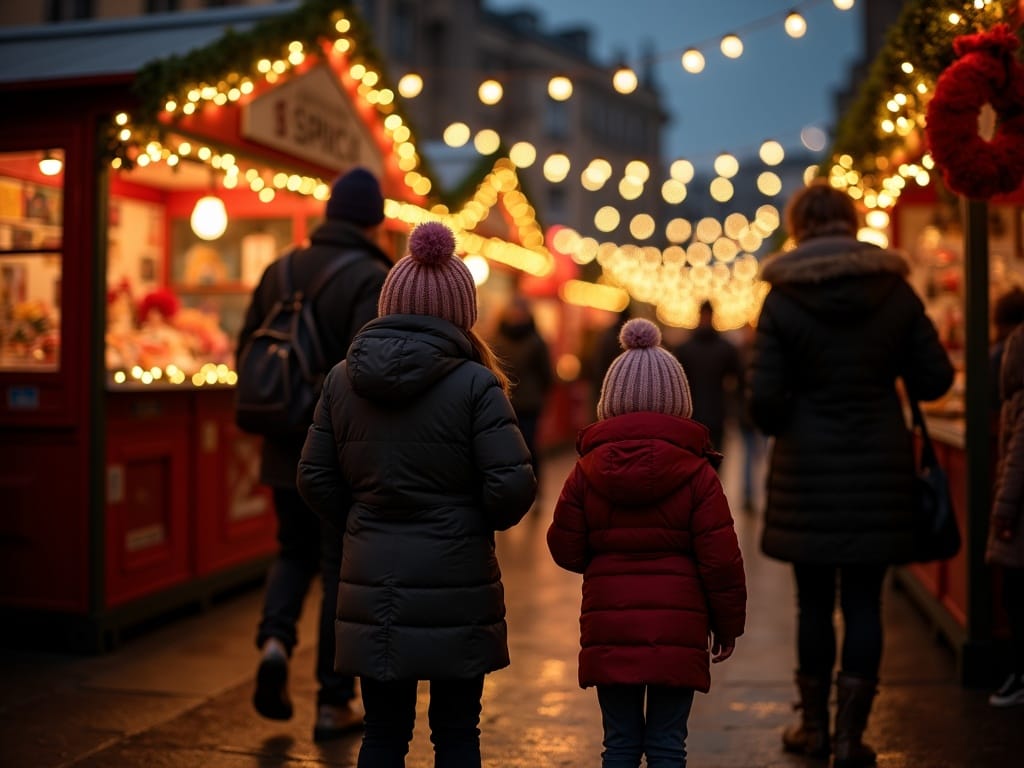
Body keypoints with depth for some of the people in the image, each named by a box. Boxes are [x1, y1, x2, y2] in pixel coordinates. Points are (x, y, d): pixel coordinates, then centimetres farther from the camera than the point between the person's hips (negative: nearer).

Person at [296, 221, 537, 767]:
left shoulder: (343, 378, 1)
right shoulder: (474, 384, -12)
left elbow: (315, 480, 3)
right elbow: (513, 486, -15)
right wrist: (485, 520, 5)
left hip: (372, 586, 3)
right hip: (455, 586, -3)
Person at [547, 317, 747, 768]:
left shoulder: (588, 469, -1)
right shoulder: (697, 472, -6)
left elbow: (565, 549, 2)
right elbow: (721, 559, -6)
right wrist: (728, 625, 7)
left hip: (608, 626, 2)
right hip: (677, 627, -1)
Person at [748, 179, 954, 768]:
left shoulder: (783, 300, -7)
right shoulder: (896, 291, -1)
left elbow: (765, 400, -10)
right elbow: (935, 379, 1)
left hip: (809, 468, -1)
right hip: (880, 465, 1)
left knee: (815, 599, 10)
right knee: (864, 600, 7)